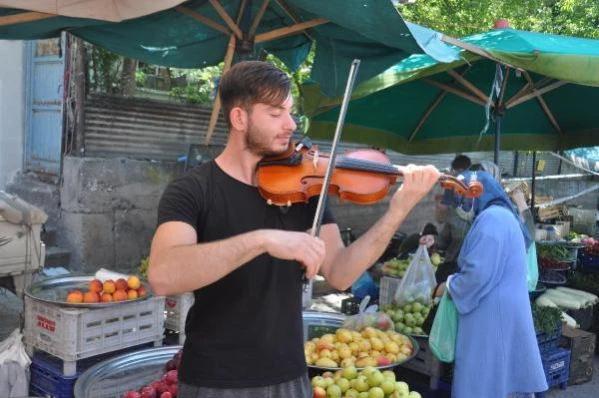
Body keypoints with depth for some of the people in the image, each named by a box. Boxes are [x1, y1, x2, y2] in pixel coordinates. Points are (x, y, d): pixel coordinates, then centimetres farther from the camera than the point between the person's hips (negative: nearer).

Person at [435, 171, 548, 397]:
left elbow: (479, 274, -22)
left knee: (485, 379, -3)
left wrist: (450, 285, -5)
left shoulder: (490, 219, -16)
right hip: (501, 311, 10)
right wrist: (456, 283, 18)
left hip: (493, 316, -10)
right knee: (506, 378, 15)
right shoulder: (503, 216, 17)